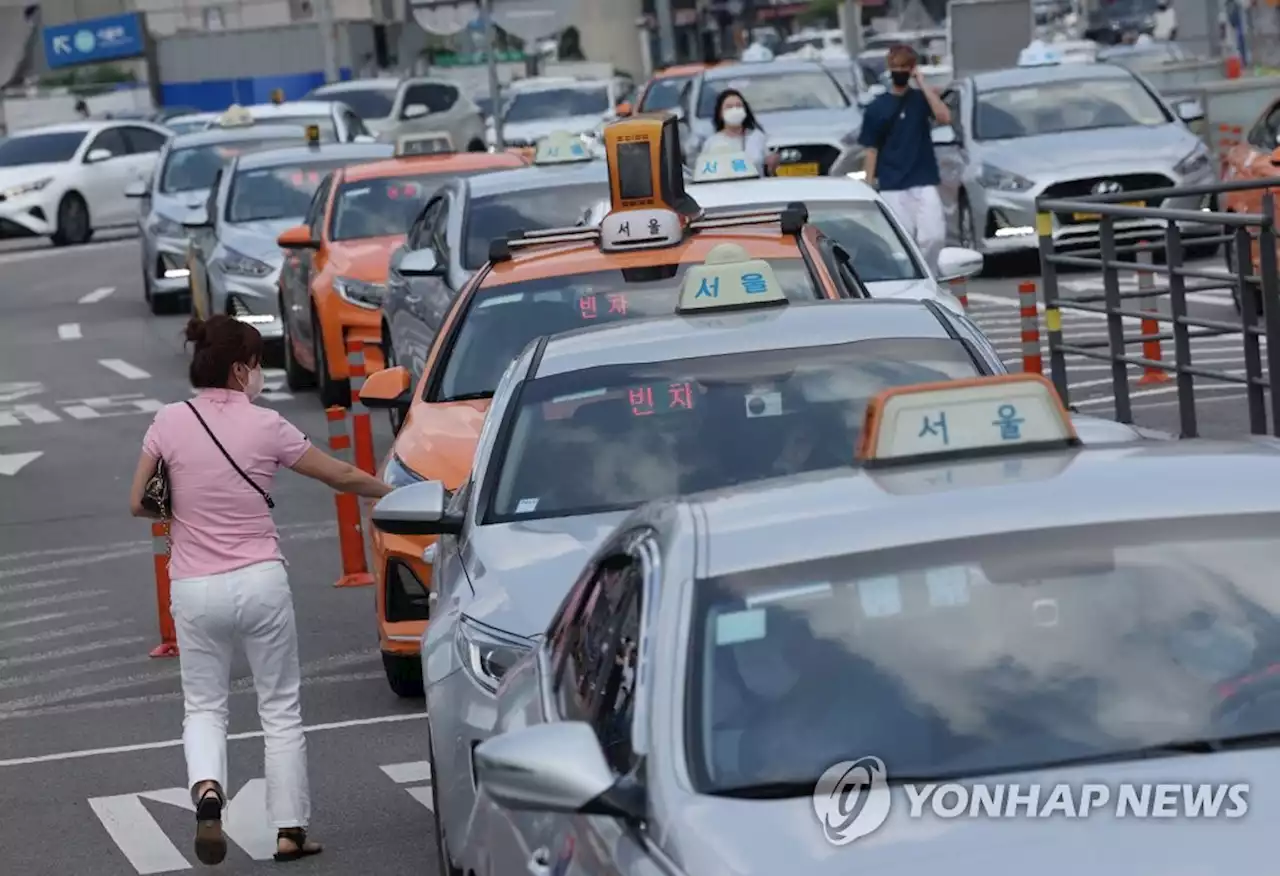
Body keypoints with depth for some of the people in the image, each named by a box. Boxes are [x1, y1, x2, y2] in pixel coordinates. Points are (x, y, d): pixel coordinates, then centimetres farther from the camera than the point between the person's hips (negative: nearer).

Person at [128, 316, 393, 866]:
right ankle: (290, 830, 13)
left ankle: (206, 787, -16)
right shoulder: (265, 426, -5)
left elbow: (137, 504, 3)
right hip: (260, 582, -1)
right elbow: (342, 478, 5)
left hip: (194, 588, 1)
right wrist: (395, 494, 22)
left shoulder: (170, 423, -3)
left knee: (203, 707, 14)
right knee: (281, 708, 11)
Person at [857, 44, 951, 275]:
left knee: (934, 236, -10)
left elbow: (944, 117, -12)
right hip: (892, 187, -1)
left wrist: (922, 83, -11)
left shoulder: (922, 99, 7)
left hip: (924, 182, 1)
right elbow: (871, 150, 5)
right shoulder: (877, 108, 4)